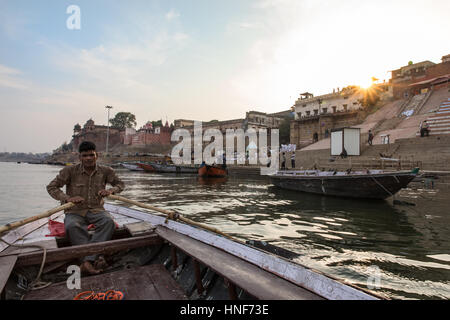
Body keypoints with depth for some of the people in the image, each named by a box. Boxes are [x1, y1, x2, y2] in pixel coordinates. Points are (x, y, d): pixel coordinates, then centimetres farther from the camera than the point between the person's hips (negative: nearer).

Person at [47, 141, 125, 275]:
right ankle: (95, 258, -38)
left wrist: (110, 190, -10)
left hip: (96, 210, 1)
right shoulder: (70, 171, -2)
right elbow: (51, 187, 0)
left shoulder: (105, 171, 3)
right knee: (72, 226, -36)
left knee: (109, 222, -32)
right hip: (75, 211, -1)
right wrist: (68, 198, -18)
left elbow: (120, 184, 13)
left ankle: (87, 261, -37)